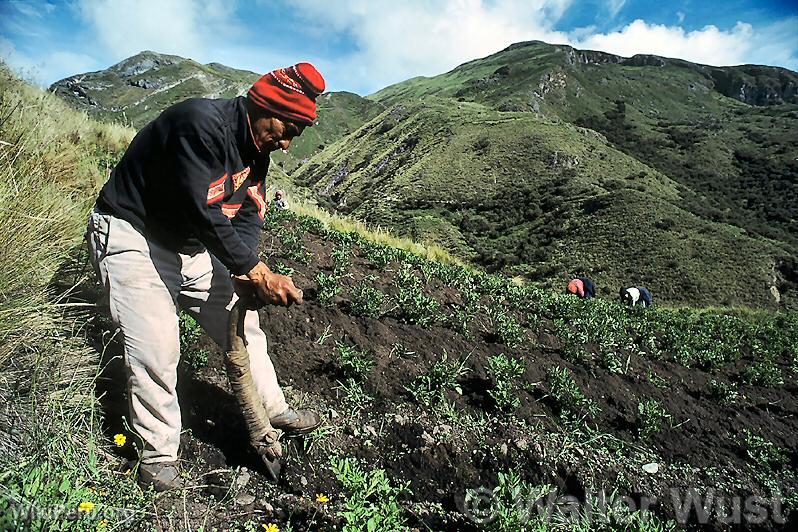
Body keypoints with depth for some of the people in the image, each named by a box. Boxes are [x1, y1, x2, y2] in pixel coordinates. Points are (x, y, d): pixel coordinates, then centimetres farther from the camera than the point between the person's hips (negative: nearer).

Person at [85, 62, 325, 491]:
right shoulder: (201, 123, -28)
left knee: (241, 323, 9)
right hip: (132, 236, -8)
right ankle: (158, 453, 8)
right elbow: (201, 212, -33)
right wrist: (255, 271, -31)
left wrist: (242, 272, -21)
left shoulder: (256, 148, 0)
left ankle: (274, 411, 25)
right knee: (156, 350, -12)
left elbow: (248, 214, -4)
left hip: (192, 244, 8)